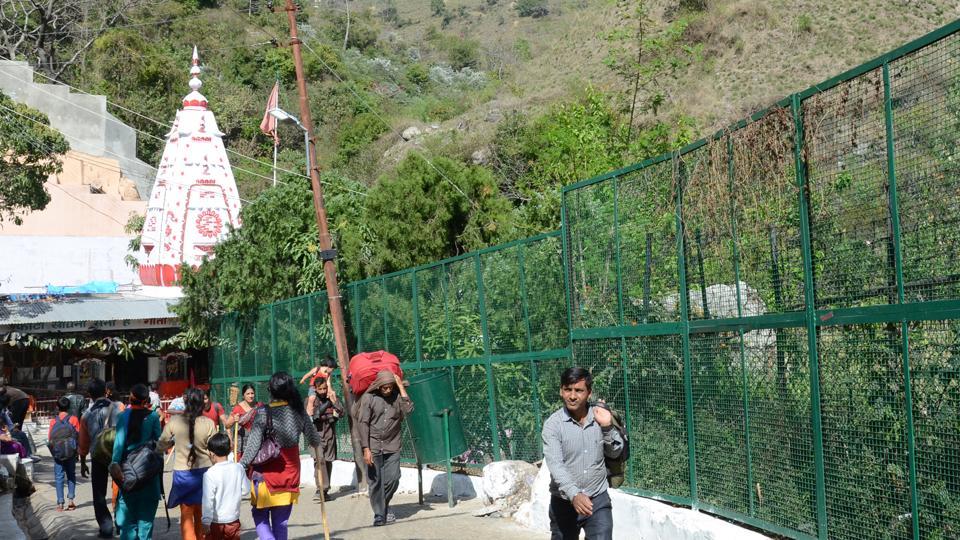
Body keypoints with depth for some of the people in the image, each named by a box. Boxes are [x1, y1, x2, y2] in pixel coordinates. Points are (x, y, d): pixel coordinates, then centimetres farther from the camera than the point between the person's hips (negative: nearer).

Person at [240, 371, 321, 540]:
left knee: (260, 515, 11)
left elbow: (253, 444, -17)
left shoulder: (264, 412, -13)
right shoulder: (298, 411, -3)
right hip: (290, 471, 4)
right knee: (281, 521, 15)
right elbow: (315, 440, 8)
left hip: (266, 472, -4)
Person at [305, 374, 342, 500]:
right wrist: (327, 404, -15)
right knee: (319, 460, -18)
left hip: (330, 434, 3)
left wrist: (334, 402, -12)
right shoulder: (310, 399, 1)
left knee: (328, 461, 4)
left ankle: (324, 489, 12)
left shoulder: (331, 398, 9)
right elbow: (311, 416, -9)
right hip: (316, 434, -3)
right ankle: (322, 488, -22)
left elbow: (341, 413, 3)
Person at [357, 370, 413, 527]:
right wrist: (366, 449, -14)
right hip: (373, 447, -2)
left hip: (392, 447, 2)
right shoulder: (369, 398, -5)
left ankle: (384, 506, 25)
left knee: (393, 480, -1)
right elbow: (363, 424, -7)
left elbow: (409, 409, -17)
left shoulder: (397, 396, 2)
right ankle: (379, 515, 10)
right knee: (375, 482, 0)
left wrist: (401, 386, -13)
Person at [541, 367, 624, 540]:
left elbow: (615, 453, 8)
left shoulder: (599, 417, -2)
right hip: (564, 502, -1)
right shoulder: (553, 424, -13)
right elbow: (555, 464, -24)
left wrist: (607, 427, -11)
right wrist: (574, 494, -39)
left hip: (598, 499, 1)